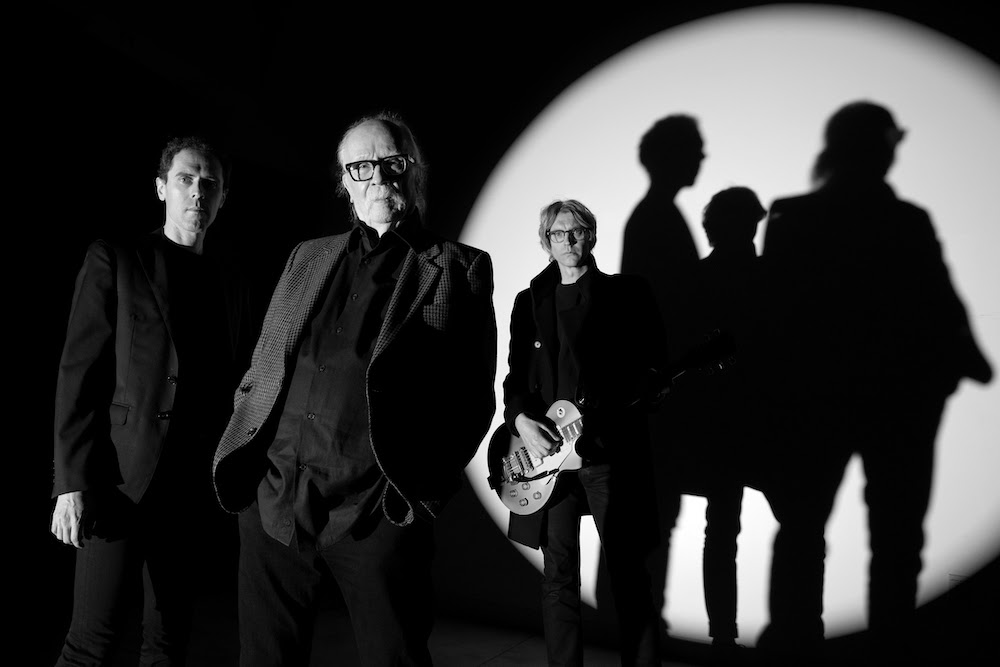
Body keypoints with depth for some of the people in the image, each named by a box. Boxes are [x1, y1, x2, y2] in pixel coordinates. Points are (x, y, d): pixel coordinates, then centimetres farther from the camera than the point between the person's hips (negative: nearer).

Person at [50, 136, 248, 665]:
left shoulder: (230, 290, 13)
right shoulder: (114, 261, 2)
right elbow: (79, 373, -4)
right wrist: (72, 482, -11)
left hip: (193, 488, 4)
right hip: (122, 480, -4)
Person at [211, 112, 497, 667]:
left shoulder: (459, 268, 2)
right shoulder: (306, 257, 15)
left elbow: (472, 396, -2)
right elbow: (261, 372, 17)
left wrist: (420, 492, -10)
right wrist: (237, 462, 6)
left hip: (377, 512, -4)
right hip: (272, 498, 4)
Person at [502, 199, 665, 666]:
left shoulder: (626, 293, 4)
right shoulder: (529, 302, 13)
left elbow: (649, 369, 0)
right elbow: (516, 376, 12)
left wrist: (600, 413, -16)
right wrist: (520, 419, -6)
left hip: (610, 451, -2)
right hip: (546, 451, 3)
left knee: (628, 575, 2)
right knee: (558, 577, 9)